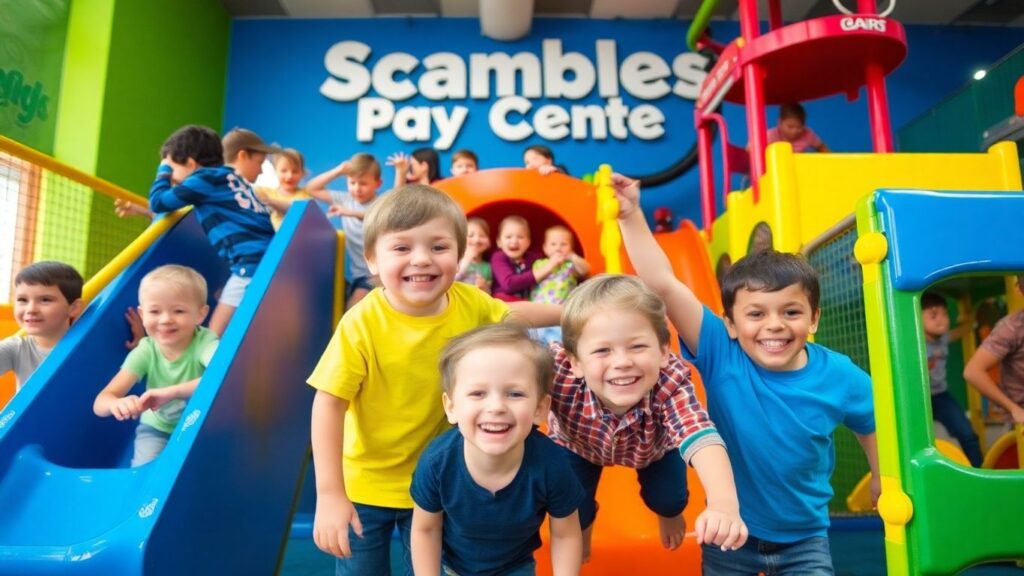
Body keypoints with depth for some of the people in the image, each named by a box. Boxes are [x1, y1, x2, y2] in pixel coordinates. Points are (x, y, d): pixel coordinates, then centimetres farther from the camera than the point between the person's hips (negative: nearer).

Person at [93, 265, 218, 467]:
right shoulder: (145, 351, -15)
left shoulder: (205, 343, -25)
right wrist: (116, 403, -45)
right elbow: (100, 404, -21)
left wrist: (171, 392, -54)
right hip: (157, 430, 3)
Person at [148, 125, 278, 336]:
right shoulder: (230, 178, 23)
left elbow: (158, 202, 3)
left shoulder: (207, 177, -1)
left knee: (213, 336, -3)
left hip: (253, 264, -9)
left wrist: (165, 170, 20)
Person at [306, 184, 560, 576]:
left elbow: (512, 314, 8)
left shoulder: (469, 304, -14)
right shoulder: (362, 324, -26)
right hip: (364, 485, -3)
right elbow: (329, 404, -23)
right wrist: (329, 495, -24)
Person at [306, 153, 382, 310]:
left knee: (353, 312, -23)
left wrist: (352, 213, -38)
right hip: (350, 272, 6)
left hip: (372, 274, -6)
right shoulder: (346, 199, 8)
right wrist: (338, 171, 3)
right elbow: (312, 189, 12)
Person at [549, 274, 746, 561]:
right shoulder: (560, 373, -45)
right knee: (574, 510, -6)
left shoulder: (670, 383, -45)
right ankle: (581, 528, 36)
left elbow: (700, 437, -61)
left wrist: (724, 504, -77)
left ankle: (669, 514, 42)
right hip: (578, 446, 0)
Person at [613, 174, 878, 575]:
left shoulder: (839, 376, -14)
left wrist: (884, 480, 10)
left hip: (804, 539, 1)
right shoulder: (721, 354, -20)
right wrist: (631, 215, -32)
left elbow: (875, 425, 7)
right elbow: (663, 286, -28)